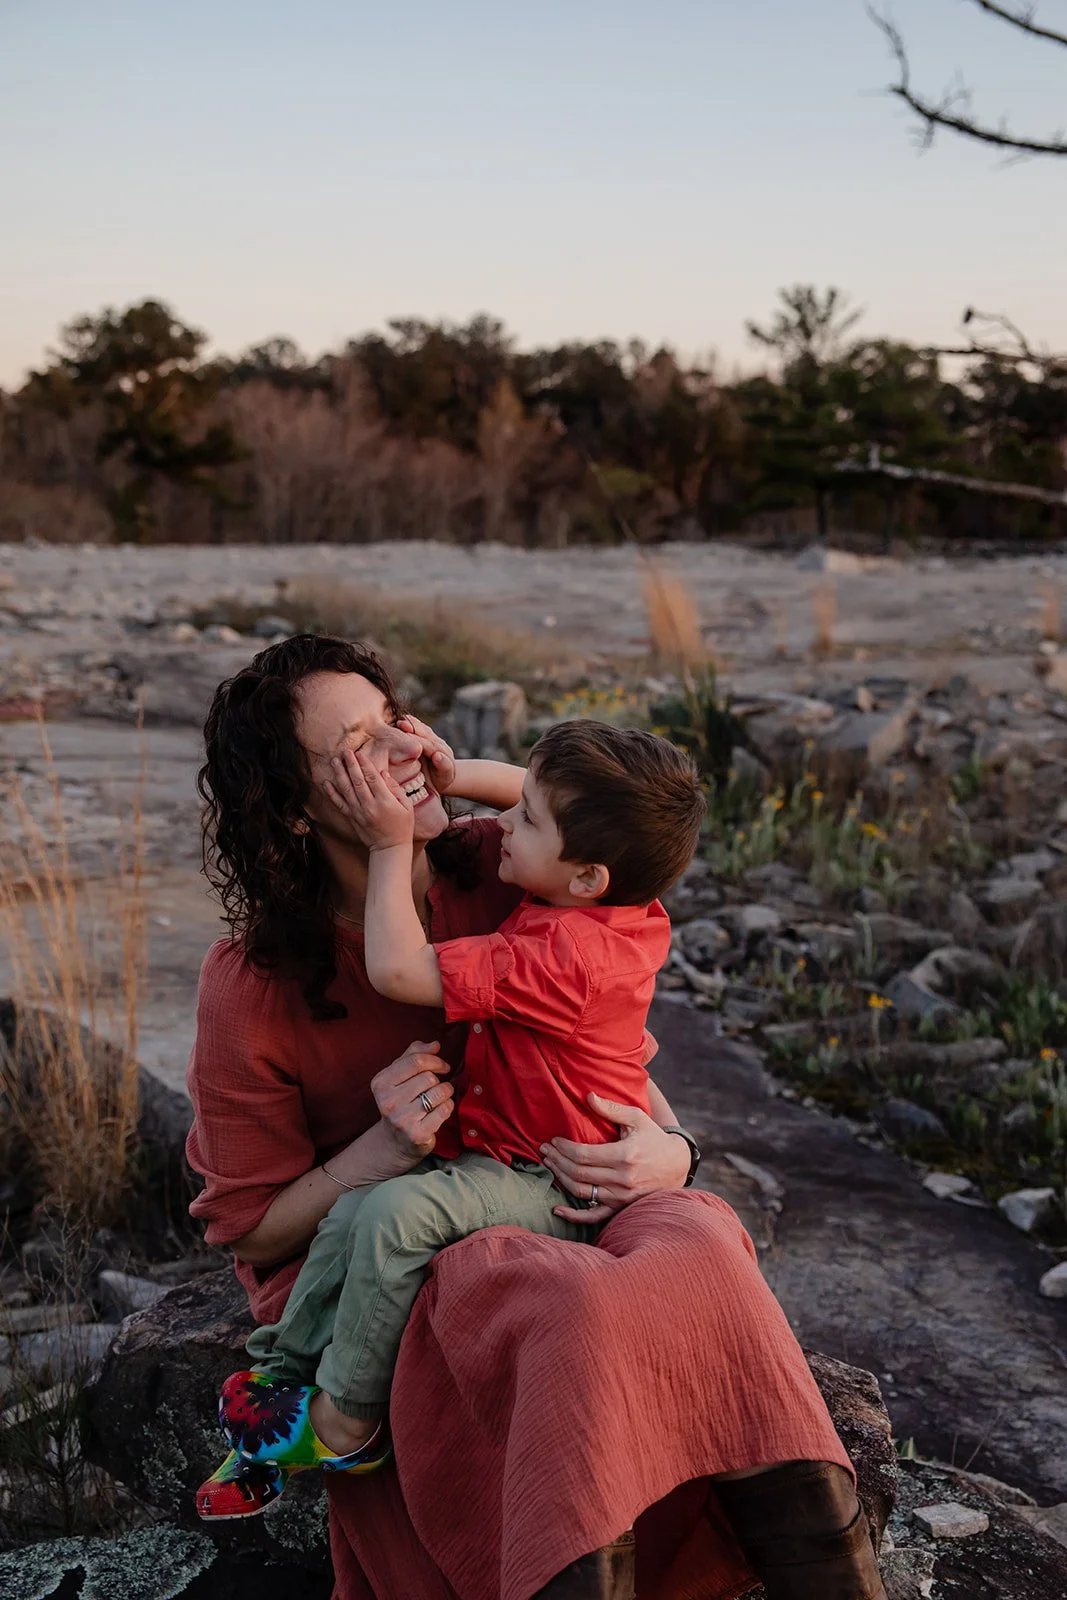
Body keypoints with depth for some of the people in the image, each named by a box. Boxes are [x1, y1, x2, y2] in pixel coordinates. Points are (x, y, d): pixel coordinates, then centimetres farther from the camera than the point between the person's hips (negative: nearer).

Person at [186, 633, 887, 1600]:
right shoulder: (252, 986, -13)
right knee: (579, 1313, -36)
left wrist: (667, 1152, -15)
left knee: (700, 1241, -31)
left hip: (538, 1202, 4)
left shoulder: (503, 875, -3)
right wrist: (386, 1148, -21)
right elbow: (251, 1229, -3)